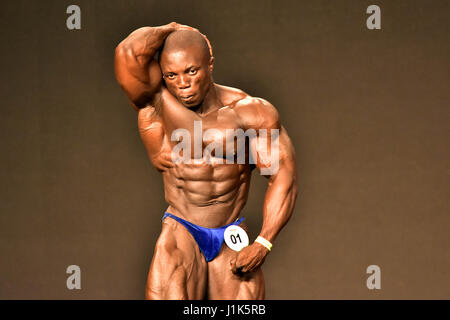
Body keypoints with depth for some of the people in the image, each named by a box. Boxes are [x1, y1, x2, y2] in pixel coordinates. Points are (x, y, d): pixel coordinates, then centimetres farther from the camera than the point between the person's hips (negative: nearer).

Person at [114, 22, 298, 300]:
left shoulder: (251, 112, -2)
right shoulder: (155, 103, -7)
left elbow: (283, 176, -4)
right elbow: (128, 53, -25)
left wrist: (263, 244, -14)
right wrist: (172, 30, -5)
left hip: (233, 240, 2)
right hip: (180, 235, -2)